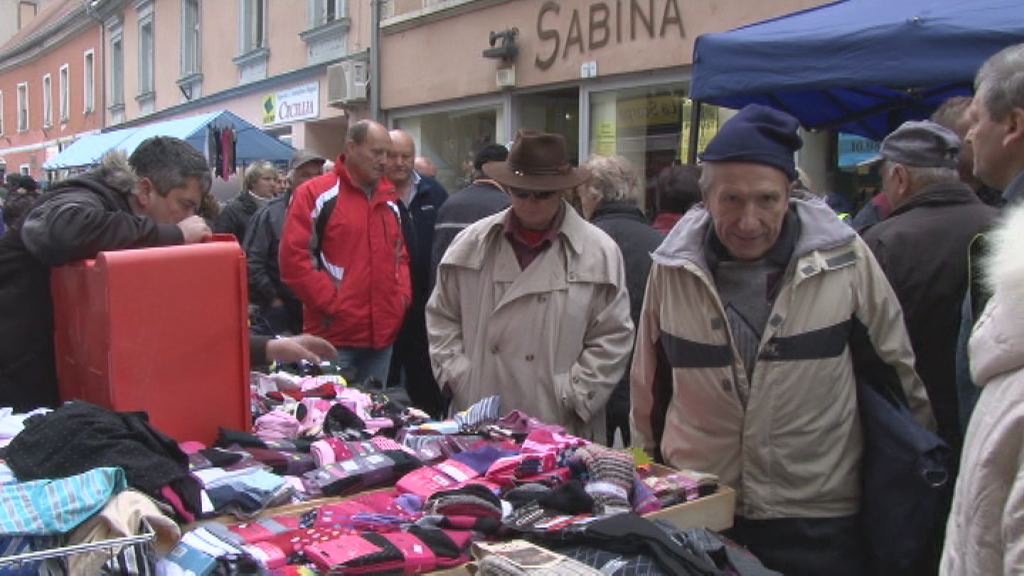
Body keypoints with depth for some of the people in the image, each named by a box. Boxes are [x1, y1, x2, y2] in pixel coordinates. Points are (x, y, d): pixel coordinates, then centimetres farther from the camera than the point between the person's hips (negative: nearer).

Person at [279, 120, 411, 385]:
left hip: (383, 334, 6)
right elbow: (294, 258, -13)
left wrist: (402, 297, 7)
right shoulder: (315, 194, -7)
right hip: (334, 334, -6)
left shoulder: (390, 200, 15)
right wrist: (332, 303, -15)